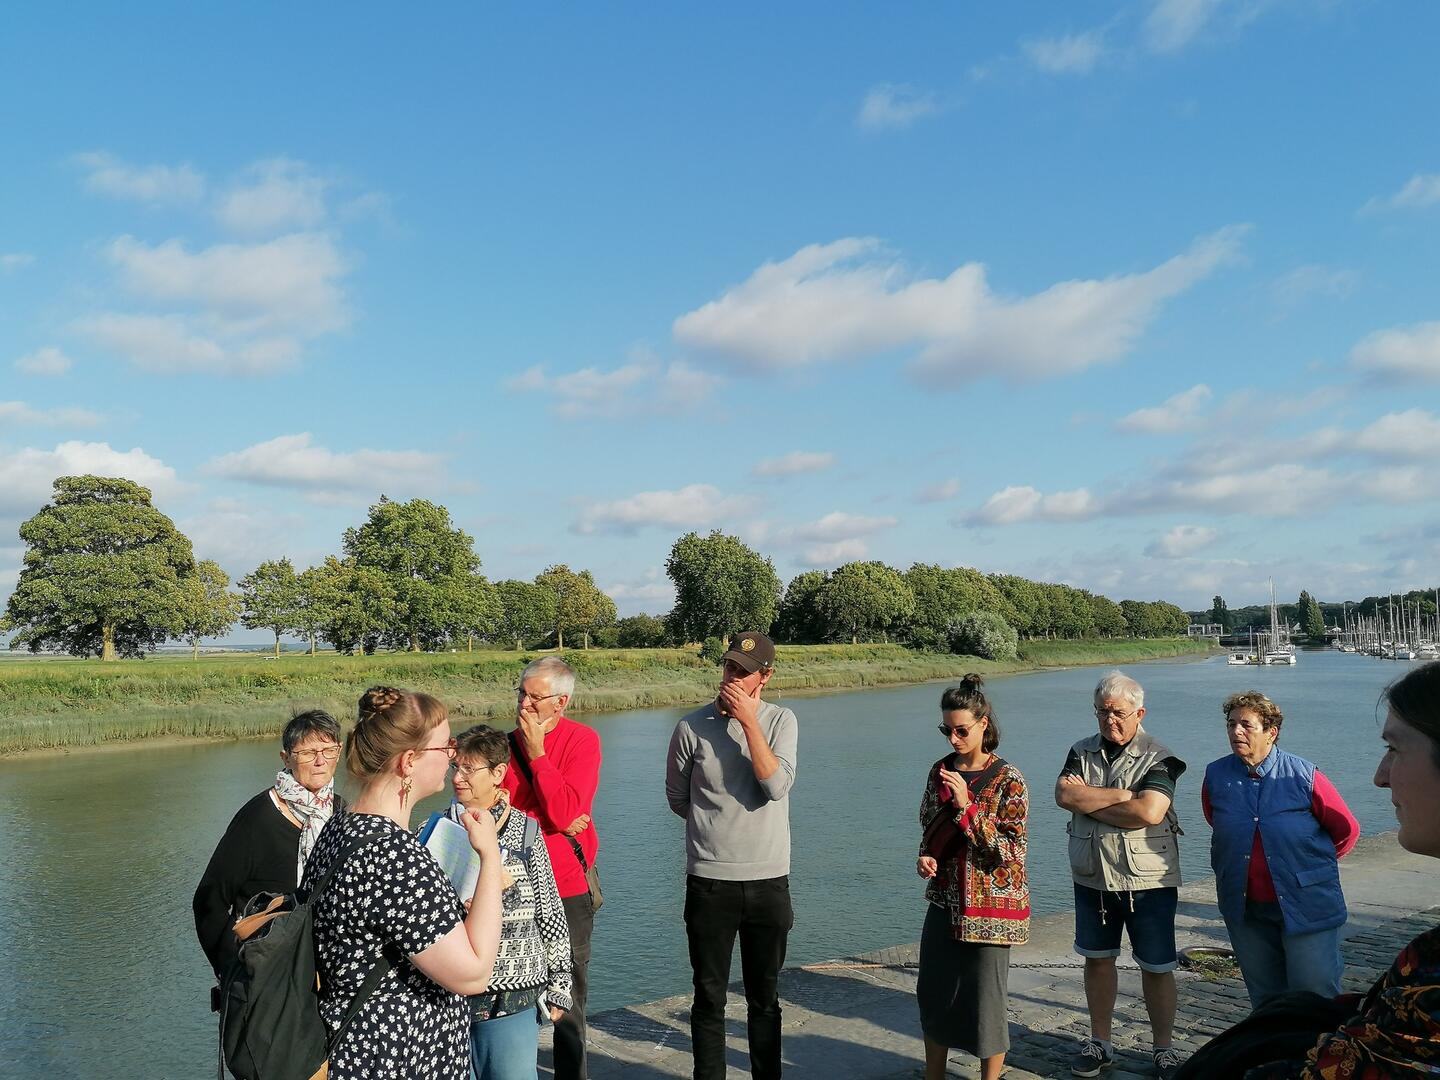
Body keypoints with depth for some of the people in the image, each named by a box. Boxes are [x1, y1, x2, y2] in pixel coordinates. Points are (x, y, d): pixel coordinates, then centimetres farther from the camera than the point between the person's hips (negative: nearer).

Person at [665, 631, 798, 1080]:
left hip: (769, 879, 1)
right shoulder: (692, 726, -5)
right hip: (709, 879, -1)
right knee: (709, 996, 9)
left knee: (765, 997, 15)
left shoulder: (781, 721, -1)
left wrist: (748, 720, -17)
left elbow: (776, 785, -17)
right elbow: (677, 798, 8)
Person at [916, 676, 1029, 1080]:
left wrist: (966, 807, -25)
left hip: (990, 907, -5)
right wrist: (926, 858, -5)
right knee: (933, 994, 14)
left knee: (985, 1000, 3)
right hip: (944, 900, 6)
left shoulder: (1007, 781, -12)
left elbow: (1010, 850, -17)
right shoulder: (941, 771, 4)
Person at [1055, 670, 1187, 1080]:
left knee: (1156, 968, 6)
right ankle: (1099, 1043, 28)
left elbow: (1148, 812, -25)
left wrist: (1088, 800, -15)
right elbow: (1064, 795, -13)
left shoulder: (1158, 758, -9)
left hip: (1148, 880, -4)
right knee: (1097, 959, 14)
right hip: (1092, 877, 4)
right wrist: (1122, 794, -19)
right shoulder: (1082, 752, 4)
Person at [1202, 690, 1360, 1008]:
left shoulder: (1303, 775, -11)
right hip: (1245, 908, 4)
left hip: (1305, 907, -3)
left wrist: (1309, 866, 9)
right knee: (1265, 996, 16)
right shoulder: (1215, 776, -2)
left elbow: (1347, 830, 2)